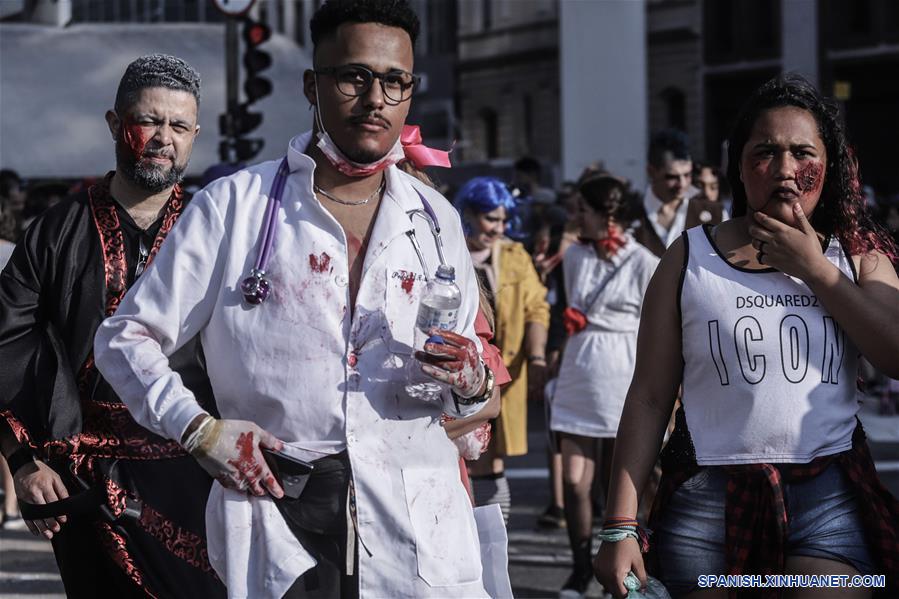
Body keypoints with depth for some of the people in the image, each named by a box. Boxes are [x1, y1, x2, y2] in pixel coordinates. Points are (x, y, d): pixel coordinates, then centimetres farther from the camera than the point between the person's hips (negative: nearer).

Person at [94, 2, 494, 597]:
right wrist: (199, 429, -9)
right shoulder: (234, 206, 3)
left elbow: (471, 385, 19)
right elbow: (126, 339, 6)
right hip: (278, 521, -2)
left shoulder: (435, 220, 12)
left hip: (420, 528, 3)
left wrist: (471, 385, -5)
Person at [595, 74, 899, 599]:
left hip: (828, 497, 0)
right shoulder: (691, 257, 5)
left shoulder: (856, 256, 8)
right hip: (708, 500, 0)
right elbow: (649, 398, 2)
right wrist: (621, 527, -4)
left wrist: (813, 269, -7)